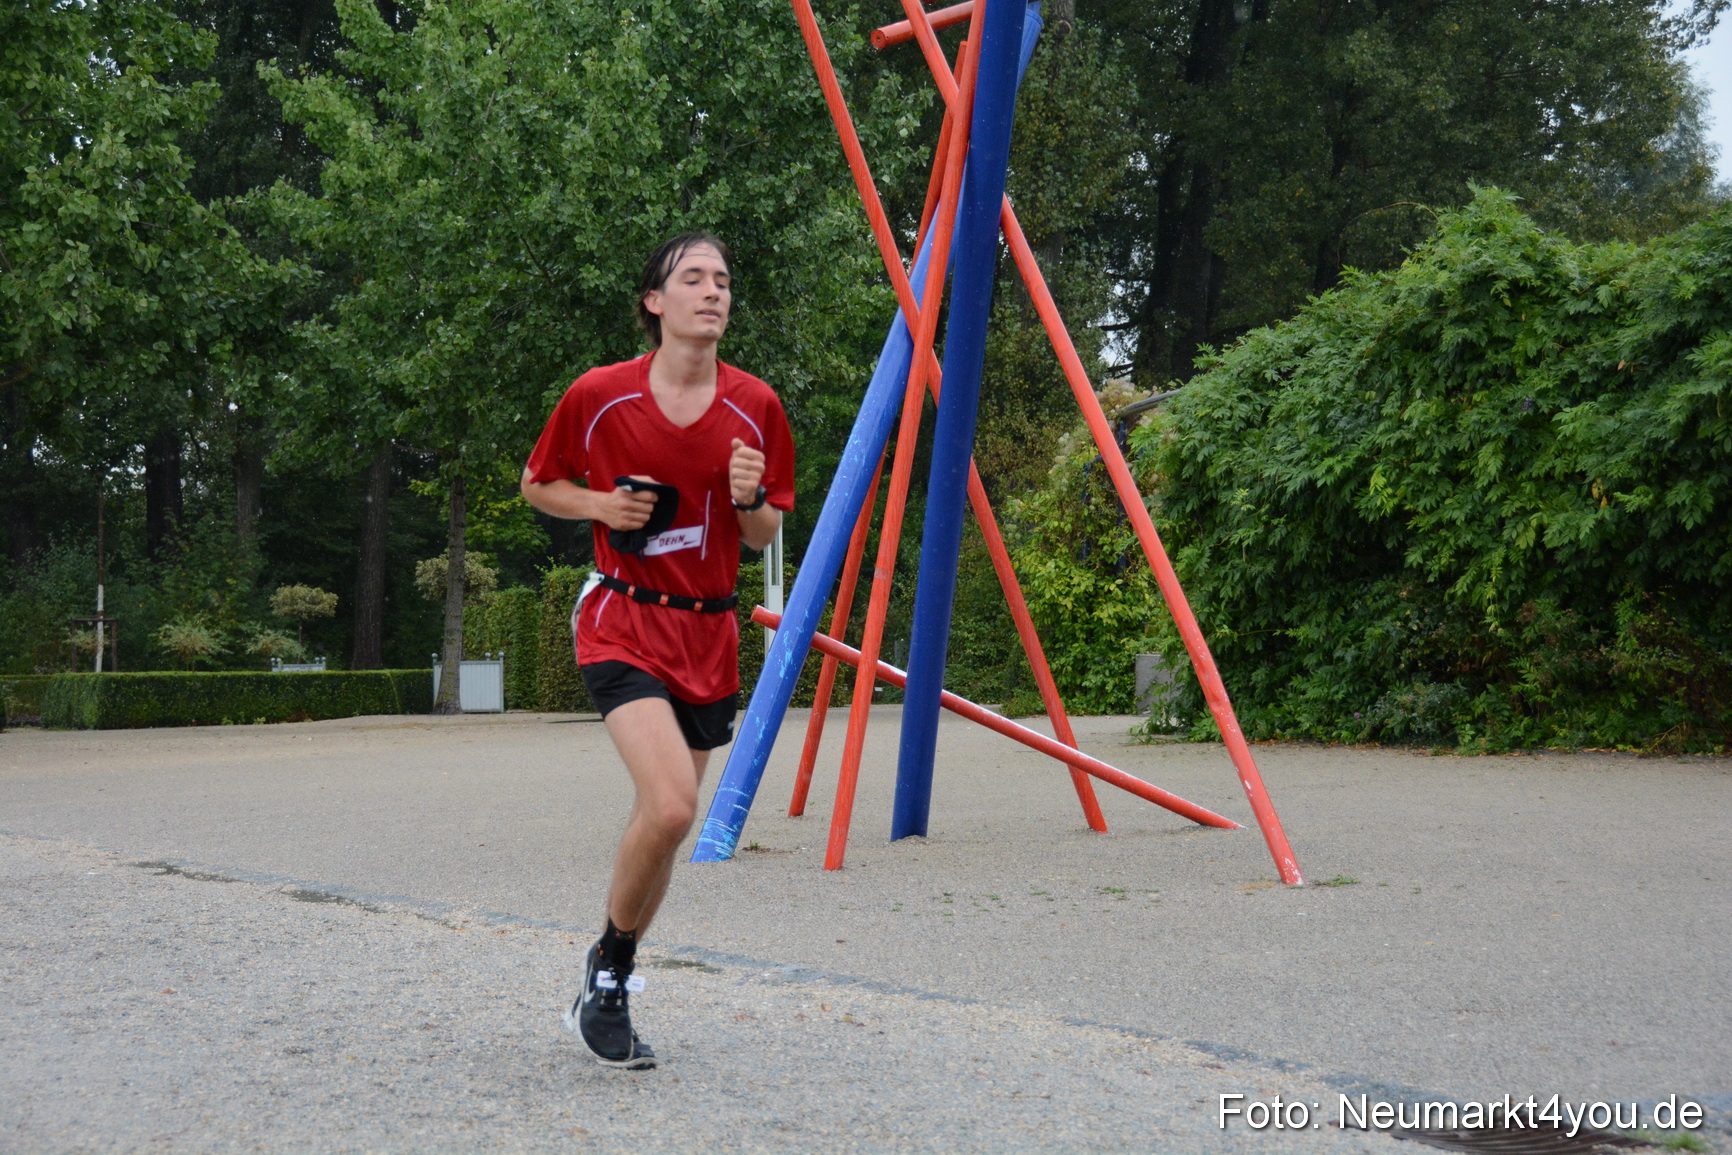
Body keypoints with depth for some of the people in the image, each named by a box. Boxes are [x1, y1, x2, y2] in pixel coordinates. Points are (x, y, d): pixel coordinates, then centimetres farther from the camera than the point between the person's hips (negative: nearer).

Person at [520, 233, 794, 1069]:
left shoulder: (755, 407, 1)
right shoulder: (599, 395, -5)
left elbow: (765, 537, 10)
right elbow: (538, 485, 10)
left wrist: (750, 501, -12)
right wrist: (600, 505, -10)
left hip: (708, 632, 4)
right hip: (623, 623, -4)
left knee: (662, 817, 9)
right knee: (671, 806, -22)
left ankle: (609, 986, 30)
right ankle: (611, 965, 3)